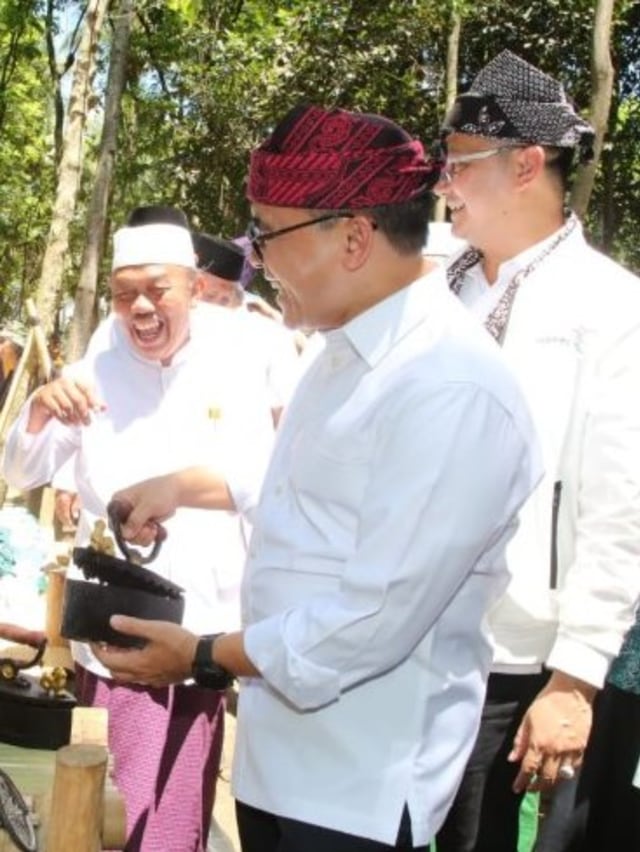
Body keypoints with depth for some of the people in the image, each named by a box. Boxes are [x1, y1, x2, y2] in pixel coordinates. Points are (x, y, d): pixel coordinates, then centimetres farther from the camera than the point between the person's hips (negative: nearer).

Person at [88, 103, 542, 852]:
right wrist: (187, 486, 12)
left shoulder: (451, 389, -26)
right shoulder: (350, 349, 7)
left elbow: (380, 615, -26)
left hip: (362, 789, -8)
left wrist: (205, 656, -17)